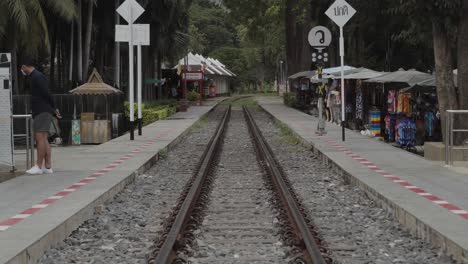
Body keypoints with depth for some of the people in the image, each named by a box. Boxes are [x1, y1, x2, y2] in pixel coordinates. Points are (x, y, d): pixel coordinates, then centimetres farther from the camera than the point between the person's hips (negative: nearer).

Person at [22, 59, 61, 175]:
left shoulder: (37, 77, -11)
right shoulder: (36, 77, 21)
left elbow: (46, 94, -15)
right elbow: (46, 95, 19)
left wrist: (54, 109, -5)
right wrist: (54, 111, 14)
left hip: (42, 112, -10)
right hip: (40, 112, 10)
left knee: (40, 138, -11)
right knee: (44, 140, 6)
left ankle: (39, 166, -13)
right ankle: (48, 166, 5)